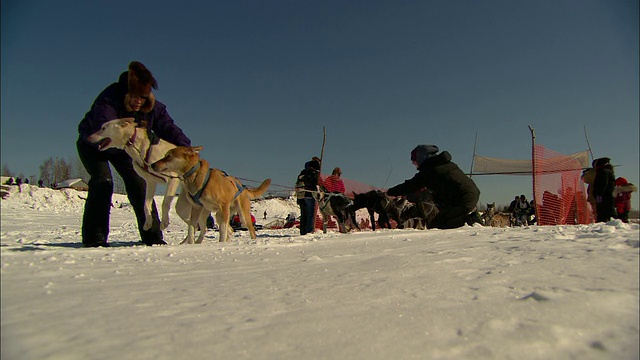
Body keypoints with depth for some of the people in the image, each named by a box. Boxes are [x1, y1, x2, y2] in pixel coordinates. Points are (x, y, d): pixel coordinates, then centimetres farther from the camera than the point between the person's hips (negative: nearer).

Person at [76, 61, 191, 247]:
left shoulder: (153, 107, -20)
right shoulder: (107, 100, -35)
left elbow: (168, 128, -26)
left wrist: (184, 147, -43)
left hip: (122, 147, 4)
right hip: (93, 144, -3)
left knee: (138, 181, -9)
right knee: (102, 181, -23)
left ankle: (152, 235, -5)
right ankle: (94, 237, -15)